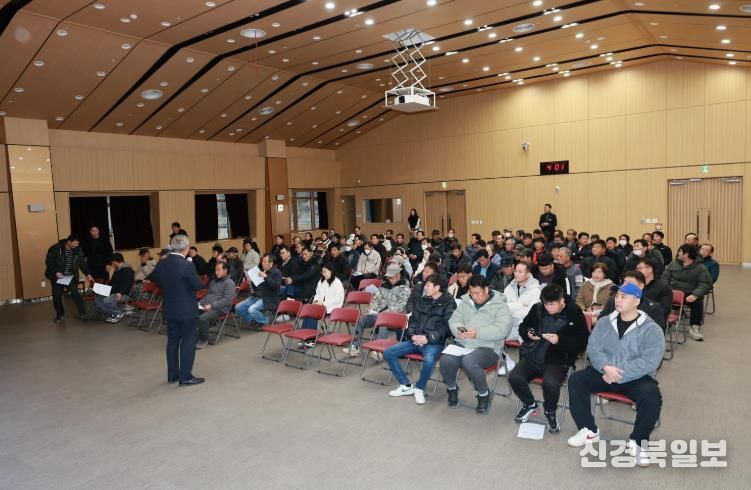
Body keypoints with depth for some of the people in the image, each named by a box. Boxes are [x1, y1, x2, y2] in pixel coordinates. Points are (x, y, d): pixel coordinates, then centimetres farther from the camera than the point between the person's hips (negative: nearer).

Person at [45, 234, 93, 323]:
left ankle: (82, 313, -4)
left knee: (75, 293, -9)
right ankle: (60, 314, 21)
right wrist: (56, 272, -23)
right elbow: (49, 262, -12)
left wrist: (87, 274, -15)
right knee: (57, 295, 4)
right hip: (57, 276, -1)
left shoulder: (78, 251, -5)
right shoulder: (55, 249, -16)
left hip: (70, 276, 2)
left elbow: (82, 263, -3)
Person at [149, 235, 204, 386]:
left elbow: (156, 280, 15)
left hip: (169, 309, 7)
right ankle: (186, 377, 7)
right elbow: (198, 285, -15)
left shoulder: (161, 264, -1)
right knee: (188, 342, 3)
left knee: (172, 341, 15)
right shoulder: (187, 265, -21)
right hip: (186, 310, -7)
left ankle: (172, 375, 24)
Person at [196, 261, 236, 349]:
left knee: (202, 318, -32)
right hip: (206, 306, 7)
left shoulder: (229, 283, -3)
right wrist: (200, 303, 5)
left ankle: (203, 340, -11)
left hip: (219, 309, -7)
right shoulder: (213, 281, 23)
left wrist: (212, 305, -20)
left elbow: (228, 299, -14)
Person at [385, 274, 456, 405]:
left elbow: (447, 327, -11)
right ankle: (406, 386, 3)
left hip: (435, 343, -6)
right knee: (388, 352, -9)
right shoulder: (423, 301, 15)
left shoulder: (449, 303, -3)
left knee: (429, 360, -38)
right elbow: (413, 320, 16)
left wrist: (428, 338, -20)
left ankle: (420, 388, -6)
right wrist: (412, 334, -4)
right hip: (415, 340, 6)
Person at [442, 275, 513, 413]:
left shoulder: (500, 305, -3)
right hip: (462, 344, 4)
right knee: (446, 360, -24)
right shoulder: (465, 302, 13)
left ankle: (484, 393, -4)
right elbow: (454, 320, 11)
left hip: (487, 348, -4)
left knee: (469, 362, -34)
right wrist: (459, 330, -13)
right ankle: (452, 388, 10)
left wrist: (478, 333, -23)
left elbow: (502, 329, -16)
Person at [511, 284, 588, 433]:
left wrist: (560, 340, -21)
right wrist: (528, 334, -7)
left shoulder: (574, 313, -5)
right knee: (514, 378, -22)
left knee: (550, 383, -33)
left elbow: (582, 343, -7)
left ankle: (550, 411, 4)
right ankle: (529, 404, 13)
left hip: (557, 360, -3)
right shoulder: (537, 308, 3)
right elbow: (522, 327, 16)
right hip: (532, 356, 3)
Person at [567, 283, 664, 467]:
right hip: (604, 373, 4)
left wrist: (619, 373, -23)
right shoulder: (604, 322, 5)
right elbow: (593, 347, -2)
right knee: (575, 380, -16)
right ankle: (589, 430, -1)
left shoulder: (652, 329, -8)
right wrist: (606, 367, -21)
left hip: (636, 378, -3)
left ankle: (637, 442, -8)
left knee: (651, 396, -32)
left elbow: (649, 361, -18)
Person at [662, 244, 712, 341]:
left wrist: (695, 295, -27)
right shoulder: (673, 264, 11)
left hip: (690, 295, -2)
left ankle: (694, 328, -22)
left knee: (698, 302, -31)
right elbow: (665, 277, 7)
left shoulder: (700, 268, 0)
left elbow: (705, 284, -9)